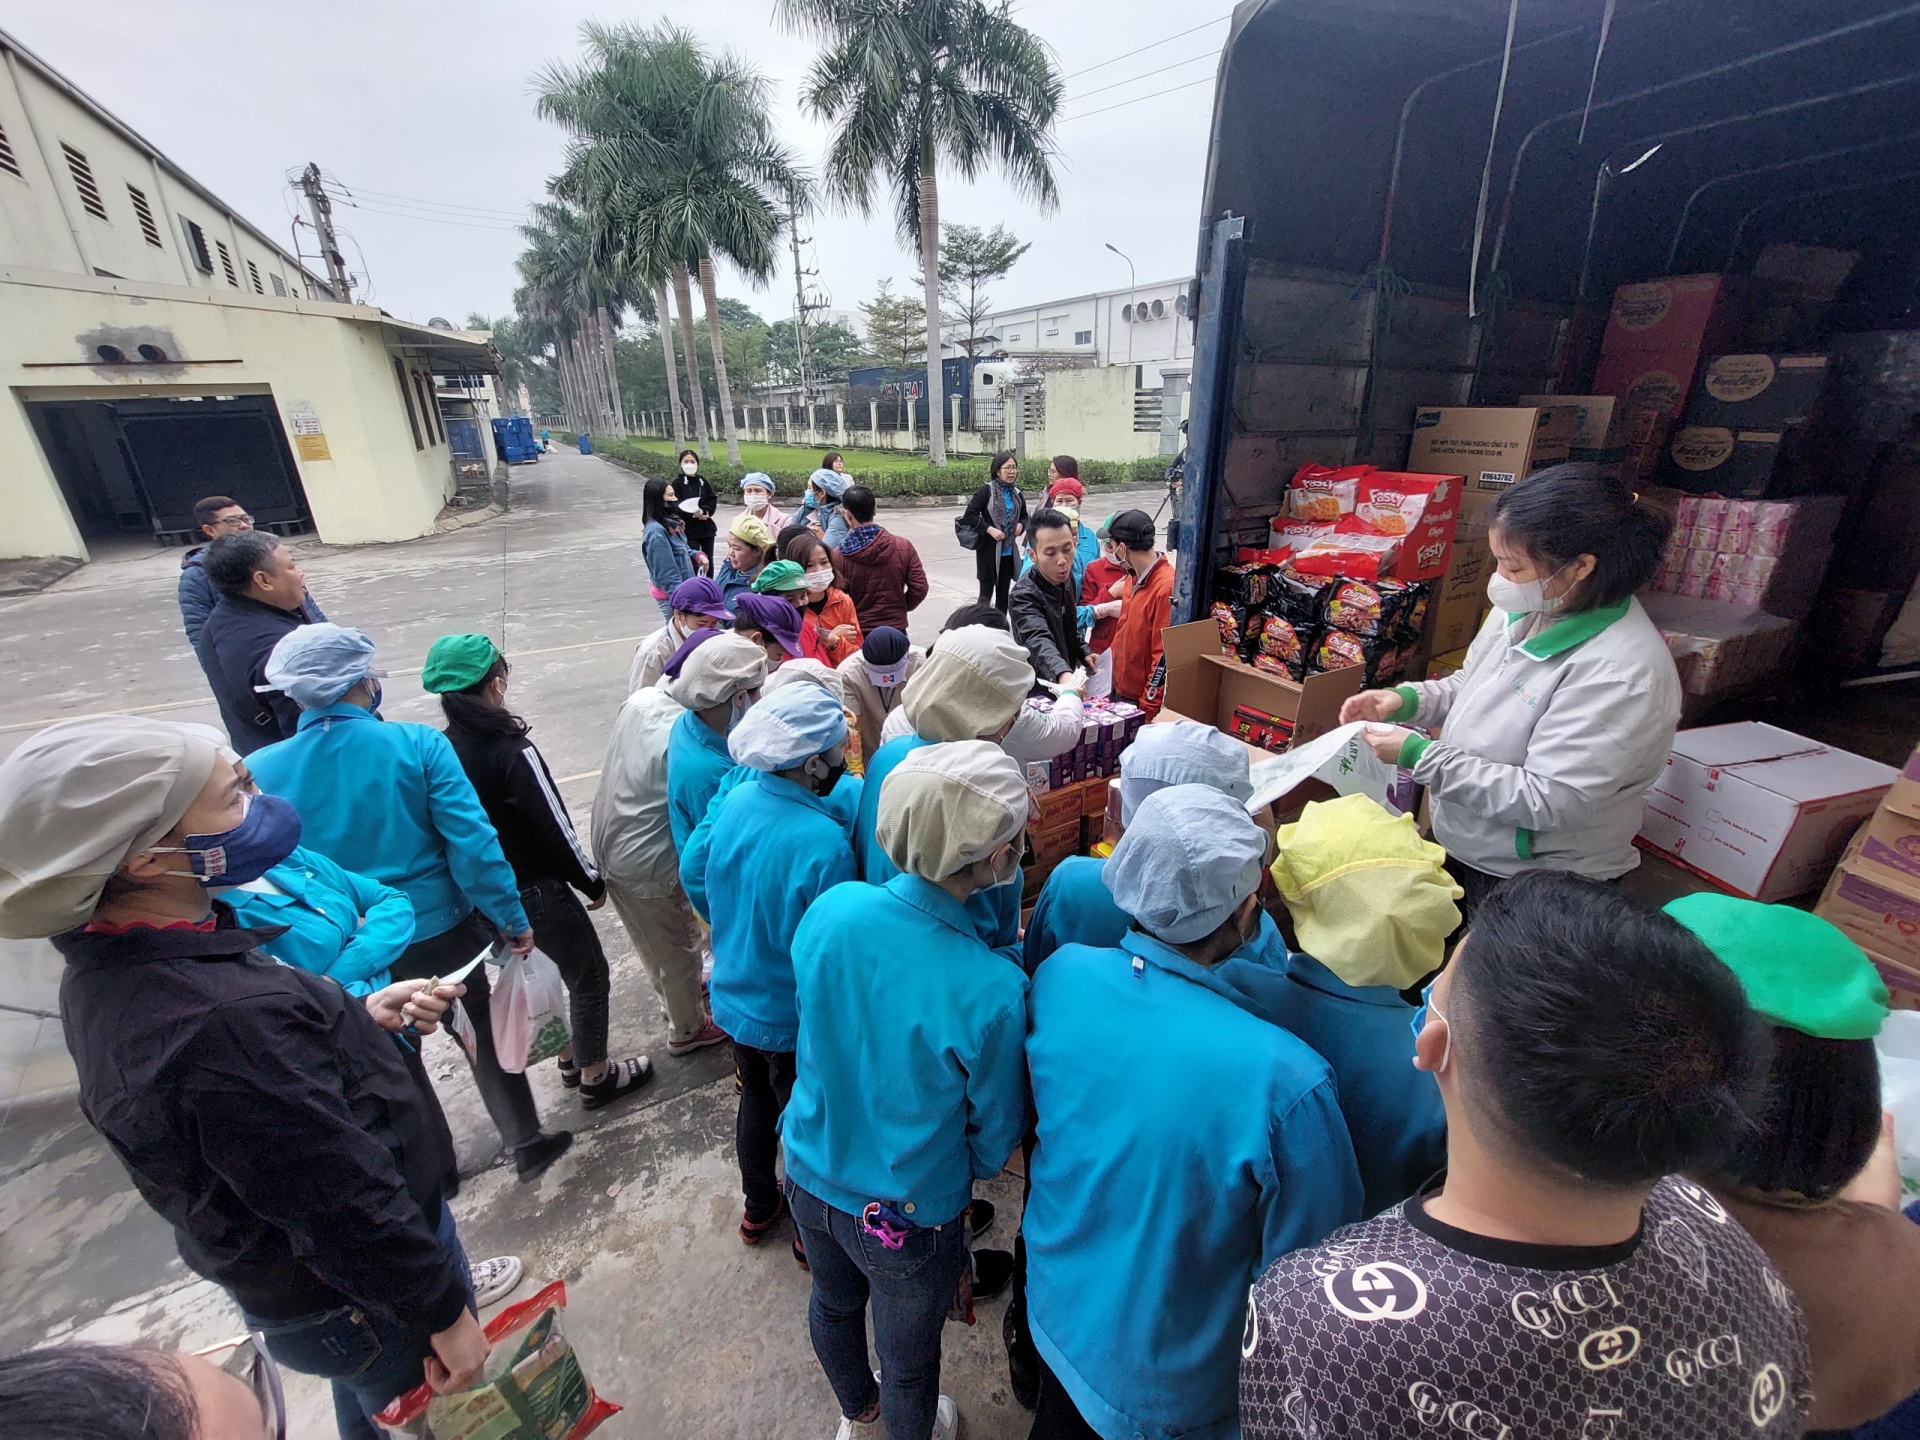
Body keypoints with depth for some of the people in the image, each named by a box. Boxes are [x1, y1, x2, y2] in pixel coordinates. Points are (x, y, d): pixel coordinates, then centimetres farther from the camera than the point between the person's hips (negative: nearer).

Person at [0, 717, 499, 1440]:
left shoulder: (109, 971, -9)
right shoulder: (222, 1027, -40)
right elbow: (350, 1209, -31)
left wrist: (359, 1016, -10)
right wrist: (445, 1312, -16)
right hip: (359, 1307, -8)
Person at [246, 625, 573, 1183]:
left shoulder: (258, 772, -10)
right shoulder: (418, 745, -18)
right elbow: (472, 844, -21)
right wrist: (512, 919, -10)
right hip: (442, 933, -2)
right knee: (483, 1032, 21)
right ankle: (526, 1143, 33)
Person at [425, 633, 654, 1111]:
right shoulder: (513, 752, -25)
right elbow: (555, 828, -20)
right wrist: (592, 881, -5)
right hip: (535, 891, -8)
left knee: (550, 972, 27)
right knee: (589, 977, 12)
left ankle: (571, 1059, 44)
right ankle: (595, 1077, 27)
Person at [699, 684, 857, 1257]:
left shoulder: (733, 802, -13)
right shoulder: (825, 842, -34)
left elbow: (701, 880, 3)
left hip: (734, 1000, 6)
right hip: (793, 1018, -6)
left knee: (756, 1101, 29)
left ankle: (758, 1208, 54)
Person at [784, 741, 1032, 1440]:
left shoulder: (829, 908, -24)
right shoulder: (993, 994, -35)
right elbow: (996, 1135, -15)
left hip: (810, 1173, 5)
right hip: (908, 1218, -4)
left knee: (834, 1303, 34)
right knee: (909, 1359, 27)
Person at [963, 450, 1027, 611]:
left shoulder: (1017, 493, 7)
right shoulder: (986, 491, -10)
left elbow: (1024, 516, 20)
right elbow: (969, 515, -11)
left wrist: (1021, 525, -2)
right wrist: (989, 529, -19)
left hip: (1009, 550, 5)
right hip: (988, 549, -5)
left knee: (1003, 592, 13)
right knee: (986, 591, -2)